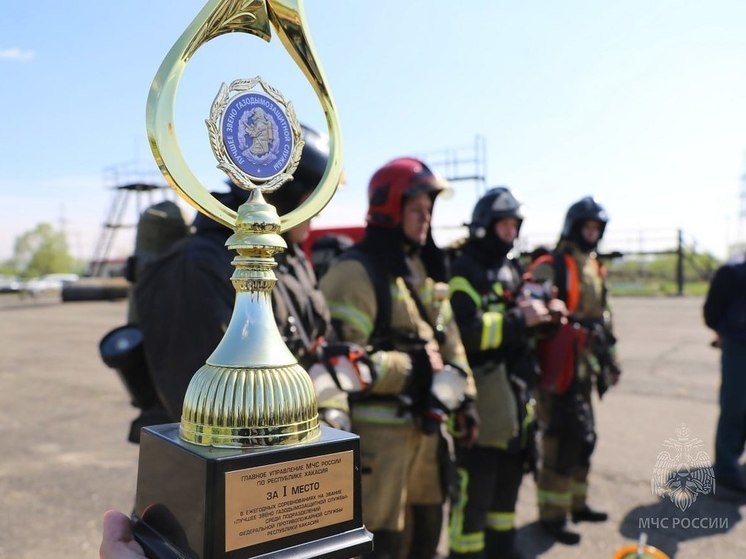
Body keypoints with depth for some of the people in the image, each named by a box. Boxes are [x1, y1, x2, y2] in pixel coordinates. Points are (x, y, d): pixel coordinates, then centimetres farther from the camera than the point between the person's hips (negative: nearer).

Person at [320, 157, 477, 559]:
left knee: (428, 519, 23)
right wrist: (411, 367, -21)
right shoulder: (356, 271, -18)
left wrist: (464, 394, 13)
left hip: (424, 421, 9)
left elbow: (448, 336, 17)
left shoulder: (422, 266, 12)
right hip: (378, 427, -8)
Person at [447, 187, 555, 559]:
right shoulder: (464, 270, -12)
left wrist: (541, 314, 5)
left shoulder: (512, 268, 17)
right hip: (481, 395, -9)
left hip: (515, 392, 9)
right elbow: (464, 331, -25)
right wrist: (519, 319, -22)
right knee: (475, 483, 0)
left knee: (509, 476, 21)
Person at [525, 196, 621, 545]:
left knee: (584, 437, 16)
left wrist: (611, 358, 24)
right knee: (563, 439, -4)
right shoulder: (550, 267, -11)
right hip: (560, 369, -9)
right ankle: (552, 514, 10)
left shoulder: (595, 269, 16)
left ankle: (575, 503, 33)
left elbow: (603, 318, 24)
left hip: (586, 368, 9)